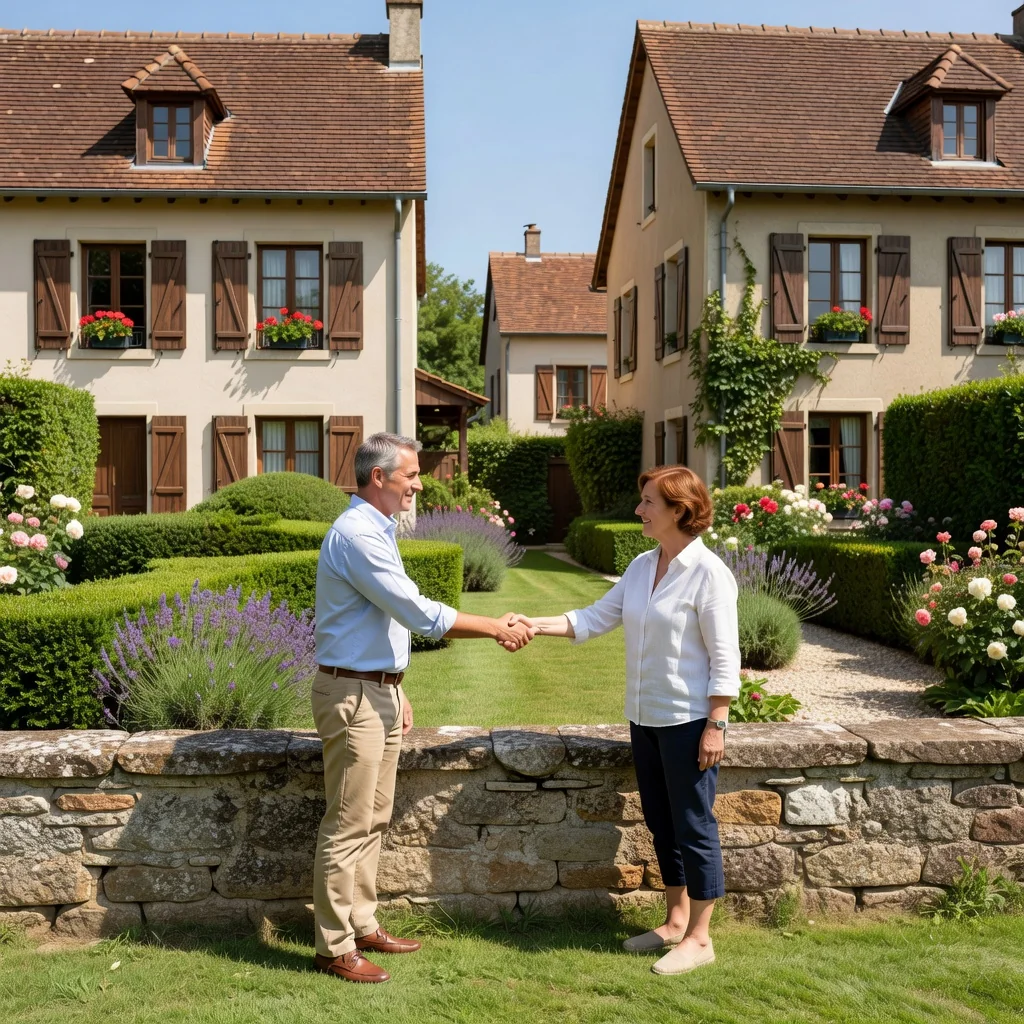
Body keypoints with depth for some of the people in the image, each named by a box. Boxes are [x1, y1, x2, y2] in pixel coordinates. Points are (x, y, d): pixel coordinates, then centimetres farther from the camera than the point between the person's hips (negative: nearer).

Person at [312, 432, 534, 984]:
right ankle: (335, 947, 7)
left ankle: (361, 924, 26)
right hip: (353, 694, -10)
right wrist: (496, 628, -14)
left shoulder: (377, 530, 14)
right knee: (348, 825, -3)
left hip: (379, 691, 10)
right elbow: (418, 612, -22)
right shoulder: (357, 535, -19)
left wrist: (395, 691, 20)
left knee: (374, 819, 15)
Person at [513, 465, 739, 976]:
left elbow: (724, 657, -15)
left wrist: (716, 725, -16)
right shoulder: (641, 566, 6)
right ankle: (675, 921, 32)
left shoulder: (708, 572, -15)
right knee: (660, 822, 16)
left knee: (692, 825, 3)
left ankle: (699, 937, 17)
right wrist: (534, 625, -5)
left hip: (688, 719, -8)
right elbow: (596, 617, 5)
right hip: (645, 717, 8)